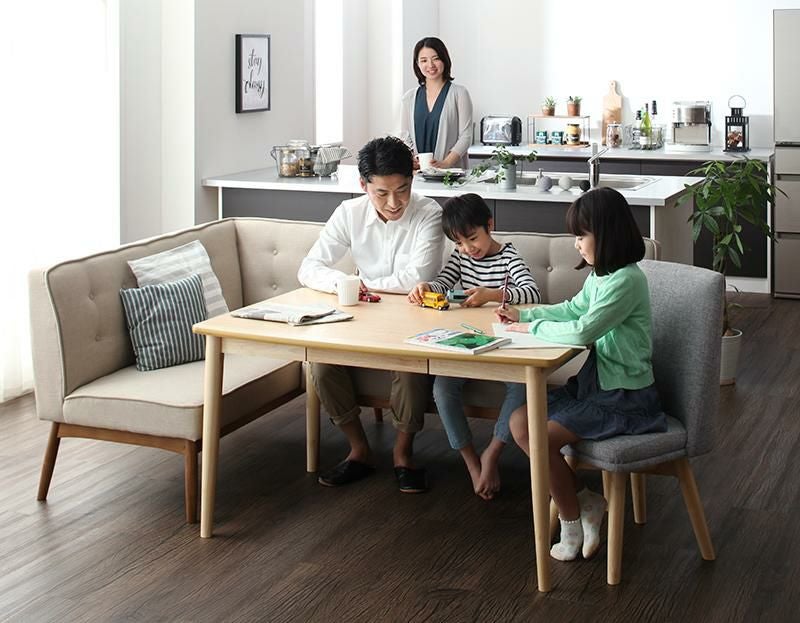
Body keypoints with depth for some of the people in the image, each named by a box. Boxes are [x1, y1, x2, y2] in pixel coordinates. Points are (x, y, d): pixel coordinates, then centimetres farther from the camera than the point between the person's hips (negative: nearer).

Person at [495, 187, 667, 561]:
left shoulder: (625, 281, -22)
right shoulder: (599, 276, 7)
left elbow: (582, 331, -29)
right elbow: (573, 309, 24)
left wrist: (534, 328, -15)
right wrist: (524, 315, 14)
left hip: (624, 397, -10)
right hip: (596, 383, 10)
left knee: (543, 437, -20)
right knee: (520, 422, 2)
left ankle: (572, 522, 2)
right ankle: (584, 502, 7)